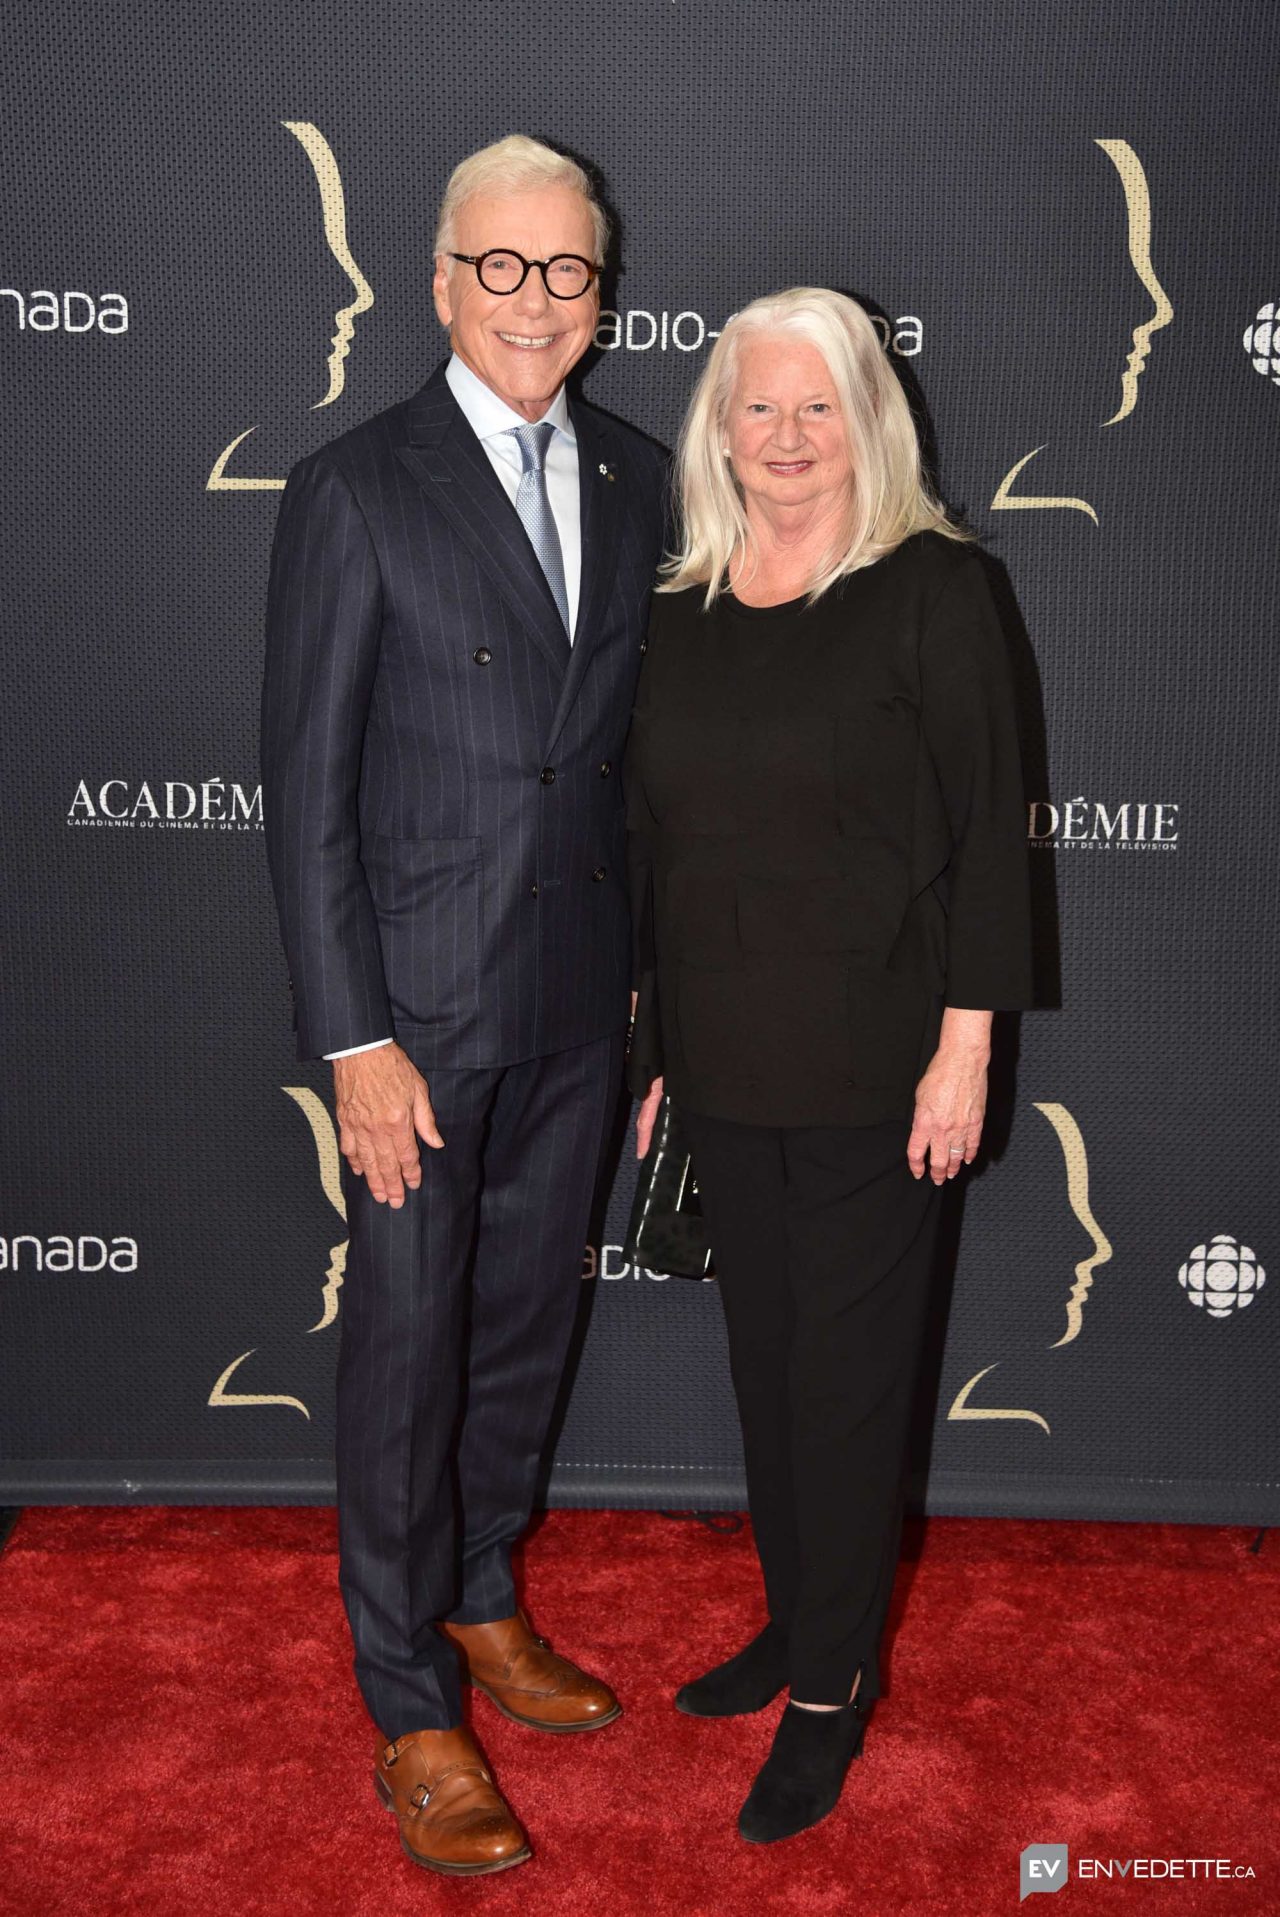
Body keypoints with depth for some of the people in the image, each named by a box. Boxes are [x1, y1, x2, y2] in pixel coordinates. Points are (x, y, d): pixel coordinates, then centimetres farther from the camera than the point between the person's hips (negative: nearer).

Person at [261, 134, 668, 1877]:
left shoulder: (635, 482, 6)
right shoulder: (353, 492, -9)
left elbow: (640, 741, 11)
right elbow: (306, 787, -11)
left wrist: (659, 969, 9)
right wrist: (354, 1040, -14)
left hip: (581, 997, 5)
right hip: (423, 1002, -5)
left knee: (528, 1323, 18)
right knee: (408, 1346, 5)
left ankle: (481, 1602, 40)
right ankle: (411, 1708, 23)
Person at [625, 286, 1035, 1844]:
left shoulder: (930, 589, -7)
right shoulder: (678, 609, 7)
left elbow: (986, 827, -8)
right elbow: (648, 835, 12)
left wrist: (965, 1047, -13)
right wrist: (644, 1043, 11)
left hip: (869, 1061, -5)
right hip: (720, 1059, 5)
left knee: (847, 1367, 5)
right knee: (764, 1352, 16)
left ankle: (834, 1684, 23)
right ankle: (794, 1623, 35)